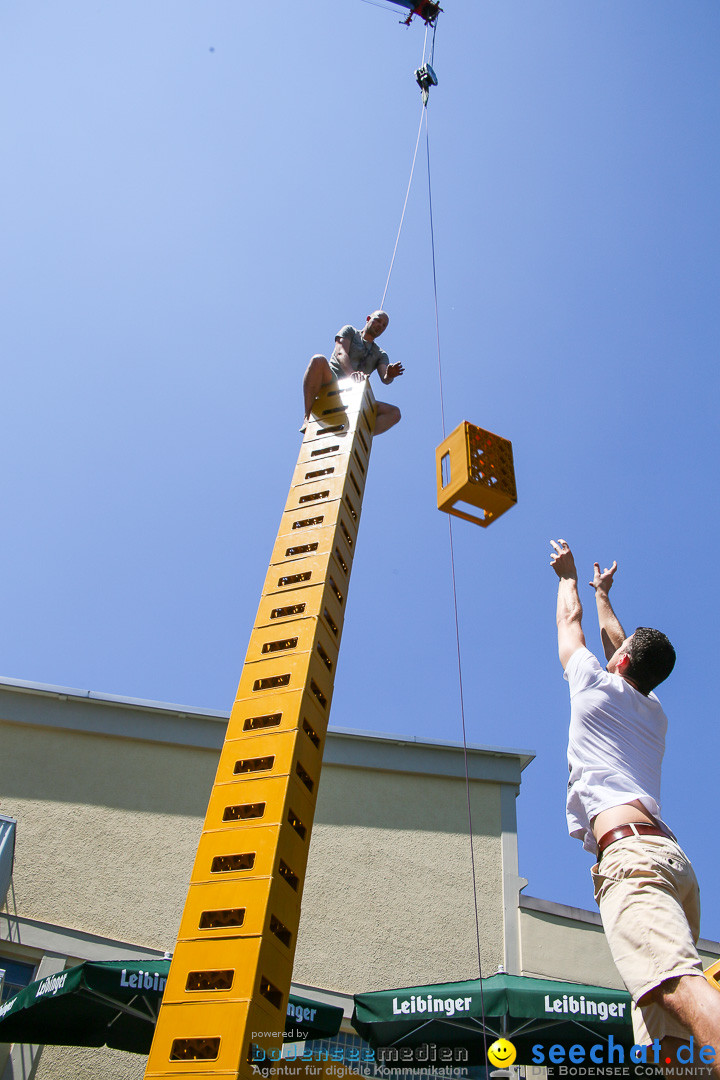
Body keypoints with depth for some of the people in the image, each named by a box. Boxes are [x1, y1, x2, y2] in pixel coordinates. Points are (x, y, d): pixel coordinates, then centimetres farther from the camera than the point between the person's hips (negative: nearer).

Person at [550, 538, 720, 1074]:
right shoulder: (655, 713, 29)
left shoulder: (599, 687, 12)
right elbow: (616, 638, 47)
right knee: (671, 1037, -2)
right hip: (673, 855, 8)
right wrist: (604, 594, 63)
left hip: (629, 849, -8)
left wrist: (569, 576, 49)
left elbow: (570, 623, 30)